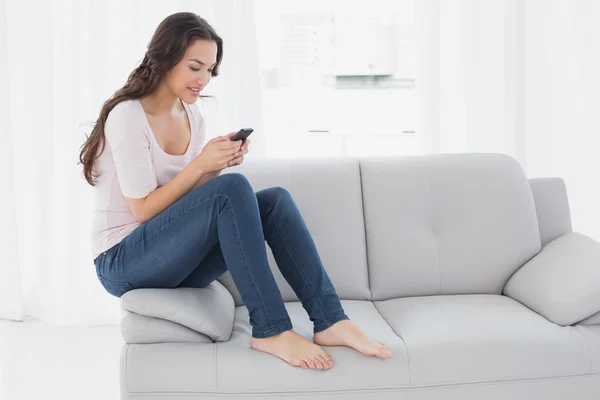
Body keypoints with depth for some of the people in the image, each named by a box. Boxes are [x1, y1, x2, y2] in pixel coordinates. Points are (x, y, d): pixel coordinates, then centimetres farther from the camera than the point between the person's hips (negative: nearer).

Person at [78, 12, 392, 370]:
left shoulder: (193, 115, 8)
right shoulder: (127, 115, -15)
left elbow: (192, 200, 8)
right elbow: (143, 210, -17)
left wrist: (218, 165, -10)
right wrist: (201, 164, -22)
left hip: (175, 258, 7)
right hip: (123, 263, -7)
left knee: (275, 200, -15)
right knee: (233, 189, -30)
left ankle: (329, 320, -21)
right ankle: (272, 330, -28)